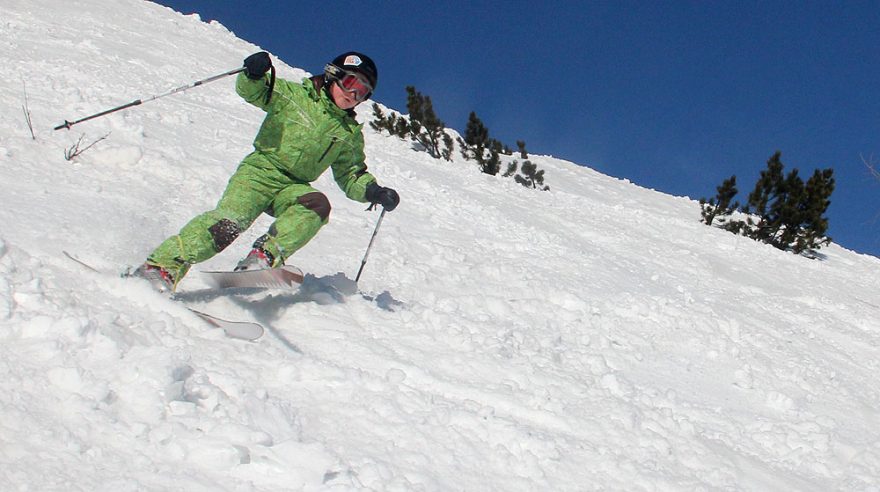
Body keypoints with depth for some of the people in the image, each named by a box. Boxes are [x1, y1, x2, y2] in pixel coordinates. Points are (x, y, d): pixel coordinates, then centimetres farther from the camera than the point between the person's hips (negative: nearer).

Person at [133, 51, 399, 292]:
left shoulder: (351, 133, 18)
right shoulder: (295, 95, 6)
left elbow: (350, 175, 23)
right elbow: (252, 91, -2)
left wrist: (373, 191, 3)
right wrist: (253, 75, -25)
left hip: (294, 188, 4)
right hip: (261, 170, -3)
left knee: (318, 205, -31)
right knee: (230, 218, -28)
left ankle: (264, 257, -39)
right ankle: (164, 266, -28)